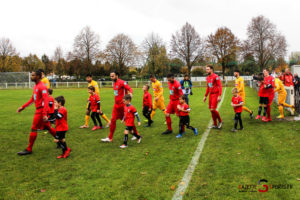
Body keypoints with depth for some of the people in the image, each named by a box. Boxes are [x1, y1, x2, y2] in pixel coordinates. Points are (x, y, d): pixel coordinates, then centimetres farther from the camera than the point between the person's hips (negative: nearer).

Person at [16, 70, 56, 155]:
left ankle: (29, 149, 6)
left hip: (41, 110, -9)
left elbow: (46, 101, -24)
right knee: (47, 127, 15)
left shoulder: (42, 87, -17)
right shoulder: (35, 87, 14)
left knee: (33, 129, -4)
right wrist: (23, 107, 21)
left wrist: (44, 114, -31)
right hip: (38, 109, 9)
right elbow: (32, 99, 23)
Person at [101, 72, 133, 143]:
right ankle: (110, 138, 8)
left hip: (123, 105, -8)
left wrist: (130, 93, -44)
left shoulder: (122, 82, -13)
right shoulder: (114, 83, 13)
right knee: (113, 120, 2)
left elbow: (130, 89, -23)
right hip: (116, 105, 8)